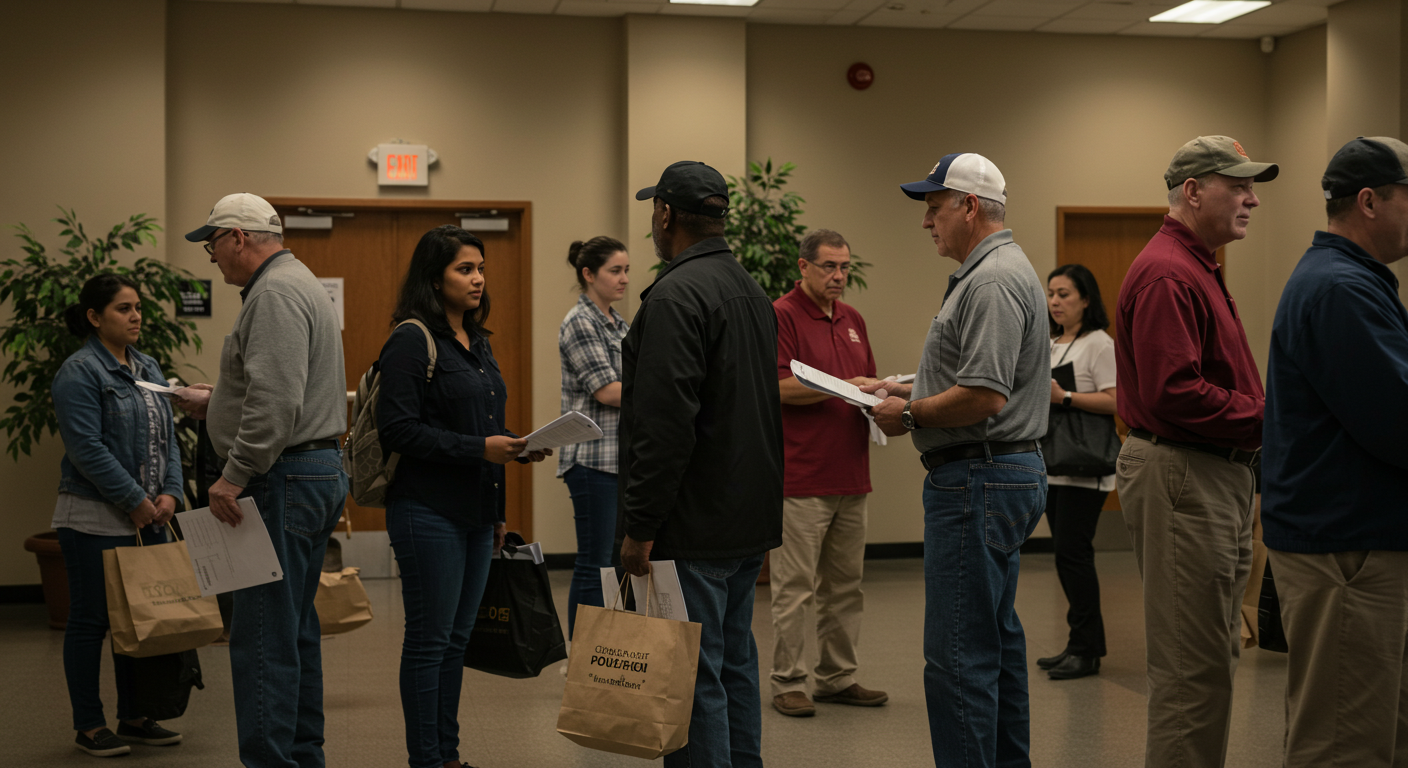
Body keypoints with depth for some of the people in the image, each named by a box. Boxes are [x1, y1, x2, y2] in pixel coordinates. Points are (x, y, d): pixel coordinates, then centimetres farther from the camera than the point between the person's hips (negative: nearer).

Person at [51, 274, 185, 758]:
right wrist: (137, 501, -17)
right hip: (96, 521, -7)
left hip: (147, 519, 7)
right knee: (91, 621, 2)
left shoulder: (148, 370, 13)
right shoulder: (79, 372, -11)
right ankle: (88, 726, 11)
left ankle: (134, 717, 22)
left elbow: (167, 437, 13)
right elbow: (88, 449, -18)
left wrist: (169, 493, -2)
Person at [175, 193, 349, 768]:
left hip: (285, 480, -11)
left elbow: (277, 401, -25)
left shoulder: (275, 294, -14)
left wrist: (233, 476, -22)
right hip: (319, 469, 11)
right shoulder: (298, 283, 20)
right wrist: (215, 403, 24)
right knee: (295, 629, 16)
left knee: (263, 637, -8)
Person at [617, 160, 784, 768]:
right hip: (752, 518, 10)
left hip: (696, 526, -10)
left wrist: (639, 526, -18)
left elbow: (665, 425, -23)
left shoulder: (676, 295, -16)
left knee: (693, 676, -5)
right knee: (735, 662, 17)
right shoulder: (752, 292, 16)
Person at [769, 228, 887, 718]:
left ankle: (838, 678, 21)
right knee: (794, 586, -2)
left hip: (851, 476, 8)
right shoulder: (781, 315, -7)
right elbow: (780, 386, -16)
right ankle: (787, 682, 7)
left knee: (845, 586, 12)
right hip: (802, 477, -7)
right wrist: (844, 387, -21)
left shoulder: (852, 319, 17)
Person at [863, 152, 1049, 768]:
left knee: (958, 653, -9)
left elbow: (984, 396, -24)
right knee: (997, 639, 18)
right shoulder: (996, 270, 18)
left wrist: (910, 414, -11)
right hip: (1008, 470, 12)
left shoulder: (993, 282, -17)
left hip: (977, 480, -12)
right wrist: (906, 389, 15)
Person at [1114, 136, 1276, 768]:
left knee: (1210, 658, 18)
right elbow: (1173, 394, -25)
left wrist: (1266, 408, 9)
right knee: (1192, 668, -5)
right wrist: (1265, 416, -18)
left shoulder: (1196, 270, 20)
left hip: (1216, 475, 11)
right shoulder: (1166, 275, -16)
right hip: (1181, 477, -11)